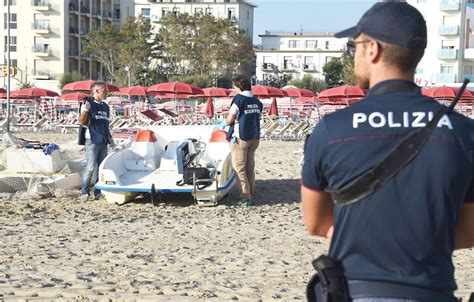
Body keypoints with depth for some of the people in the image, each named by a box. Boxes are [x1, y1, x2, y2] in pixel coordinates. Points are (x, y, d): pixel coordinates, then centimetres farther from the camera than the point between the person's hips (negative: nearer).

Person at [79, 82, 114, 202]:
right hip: (92, 141, -7)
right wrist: (85, 110, -28)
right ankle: (85, 193, -6)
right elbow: (82, 122, -12)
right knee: (91, 168, -12)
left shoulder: (105, 106, 18)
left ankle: (98, 192, 14)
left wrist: (110, 138, 22)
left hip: (103, 142, 7)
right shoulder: (88, 104, -4)